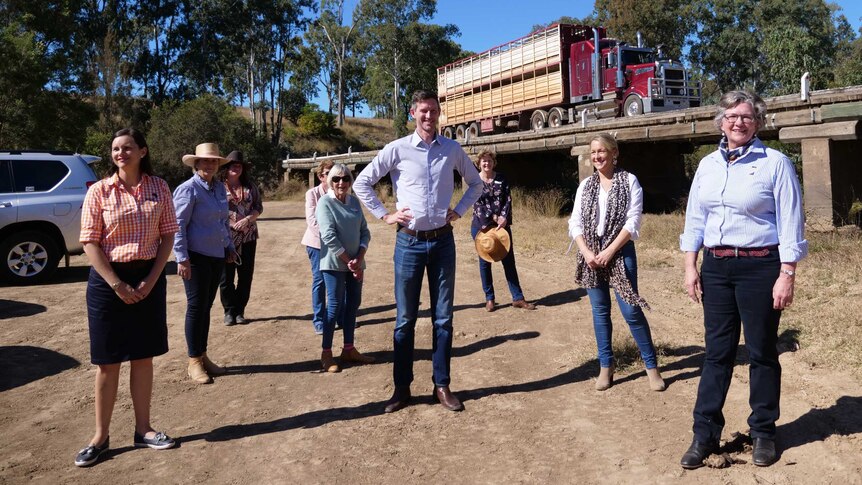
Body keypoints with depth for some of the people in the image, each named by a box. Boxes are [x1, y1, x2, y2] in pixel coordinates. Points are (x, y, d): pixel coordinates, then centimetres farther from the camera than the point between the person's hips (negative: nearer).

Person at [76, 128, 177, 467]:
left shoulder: (158, 188, 1)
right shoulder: (99, 191, -5)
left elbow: (168, 235, 3)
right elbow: (90, 242, -7)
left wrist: (151, 280, -7)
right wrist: (117, 285, -14)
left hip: (149, 278, 2)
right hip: (108, 279, -2)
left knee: (143, 357, 10)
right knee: (108, 362, 4)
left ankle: (143, 429, 22)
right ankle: (100, 437, 17)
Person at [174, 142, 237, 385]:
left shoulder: (220, 188, 11)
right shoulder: (188, 189, -10)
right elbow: (178, 225, -13)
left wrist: (229, 246, 19)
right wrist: (182, 258, -17)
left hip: (217, 256, 7)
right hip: (196, 256, -7)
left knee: (206, 307, 13)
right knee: (196, 307, -1)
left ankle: (203, 356, 24)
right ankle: (194, 362, 10)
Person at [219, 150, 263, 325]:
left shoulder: (250, 186, 7)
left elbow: (259, 207, 7)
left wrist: (248, 219, -10)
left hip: (248, 237, 3)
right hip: (225, 237, -3)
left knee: (246, 275, 7)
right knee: (226, 276, 3)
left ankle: (240, 311, 18)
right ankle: (229, 311, 16)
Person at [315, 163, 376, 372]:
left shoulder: (354, 202, 8)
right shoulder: (325, 202, -8)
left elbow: (365, 232, 7)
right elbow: (329, 237, -16)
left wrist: (359, 259, -8)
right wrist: (348, 262, -16)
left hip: (355, 263, 6)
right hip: (334, 264, -6)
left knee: (353, 304, 10)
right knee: (335, 306, -4)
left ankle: (349, 349, 21)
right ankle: (326, 353, 7)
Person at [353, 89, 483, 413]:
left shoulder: (452, 149, 5)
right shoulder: (397, 149, -3)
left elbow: (476, 183, 19)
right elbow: (362, 183, 2)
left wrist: (459, 211, 7)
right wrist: (384, 216, -3)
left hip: (443, 241, 2)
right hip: (409, 242, -2)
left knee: (443, 317, 8)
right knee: (405, 319, 5)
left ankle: (442, 386, 19)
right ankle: (402, 388, 16)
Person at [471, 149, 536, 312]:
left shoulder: (501, 179, 4)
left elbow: (508, 200, -2)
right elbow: (477, 204, -9)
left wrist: (504, 217, -17)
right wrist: (494, 217, -16)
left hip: (502, 224, 2)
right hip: (481, 225, -2)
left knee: (509, 260, 2)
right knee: (485, 261, 5)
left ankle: (517, 298, 7)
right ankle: (489, 298, 15)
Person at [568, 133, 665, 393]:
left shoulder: (629, 180, -1)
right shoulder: (585, 185, 9)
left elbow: (633, 221, -8)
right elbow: (575, 222, 6)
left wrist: (609, 251, -14)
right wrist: (586, 252, -9)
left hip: (620, 252, -4)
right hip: (591, 254, 4)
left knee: (631, 311, -6)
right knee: (600, 311, 8)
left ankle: (651, 365, 11)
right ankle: (606, 366, 19)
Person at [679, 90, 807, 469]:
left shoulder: (775, 163, -4)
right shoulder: (708, 165, 9)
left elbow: (790, 224, -6)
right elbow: (695, 219, 11)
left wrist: (786, 275, -11)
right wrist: (690, 266, 5)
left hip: (760, 267, -4)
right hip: (715, 267, 4)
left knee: (762, 352, 7)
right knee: (716, 352, 7)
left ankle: (763, 433, 23)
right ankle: (705, 434, 14)